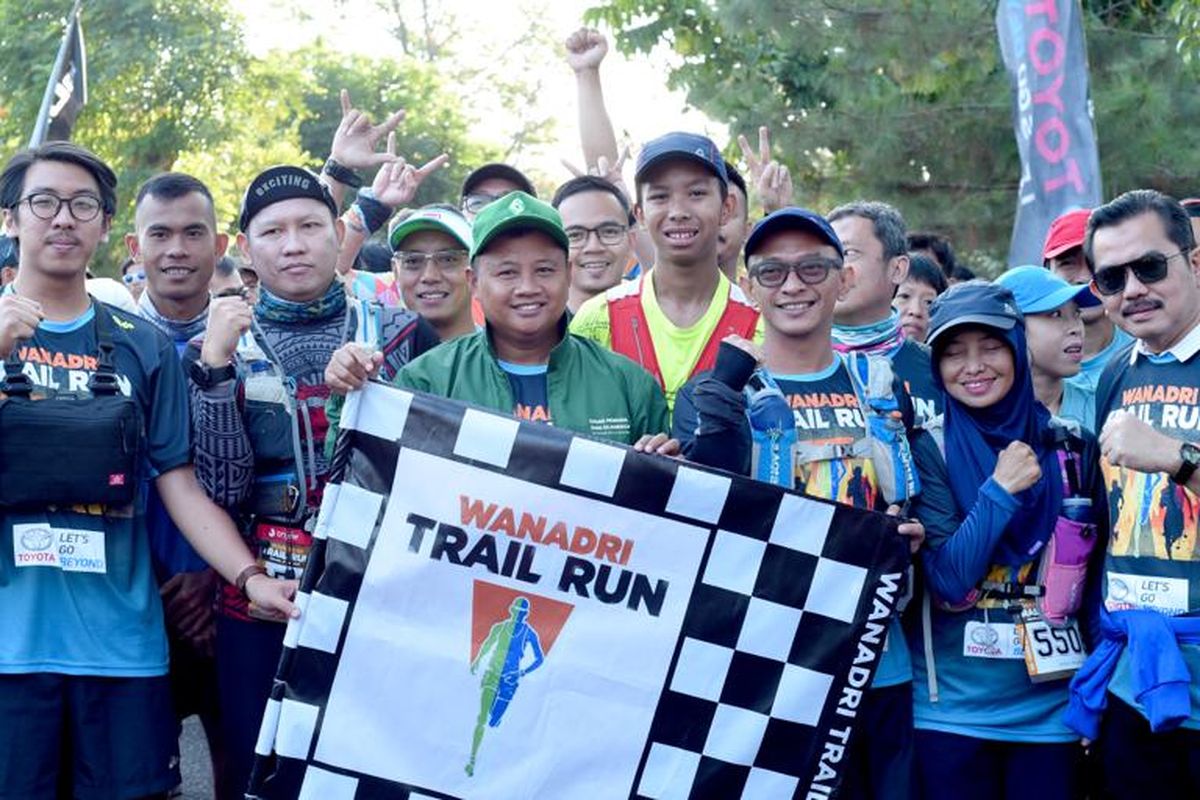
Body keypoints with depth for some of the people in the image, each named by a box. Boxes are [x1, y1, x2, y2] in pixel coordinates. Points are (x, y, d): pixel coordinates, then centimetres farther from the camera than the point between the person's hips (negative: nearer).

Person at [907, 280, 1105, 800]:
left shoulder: (1073, 449, 2)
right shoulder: (929, 451, -4)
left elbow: (1097, 581, 9)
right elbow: (946, 581, -13)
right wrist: (1001, 489, -19)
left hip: (1053, 711, 2)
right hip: (951, 712, -2)